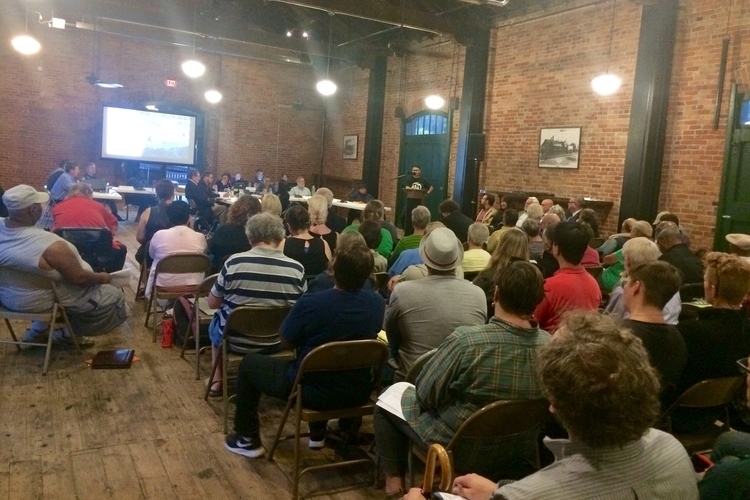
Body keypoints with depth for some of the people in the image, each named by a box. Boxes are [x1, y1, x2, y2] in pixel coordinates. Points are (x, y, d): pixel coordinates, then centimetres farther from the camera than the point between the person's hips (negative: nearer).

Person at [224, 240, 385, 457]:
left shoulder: (311, 302, -25)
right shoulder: (378, 303, -10)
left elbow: (286, 342, -8)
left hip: (313, 391, -5)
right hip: (358, 392, 5)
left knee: (249, 363, 18)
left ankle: (248, 440, 27)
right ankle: (319, 434, 45)